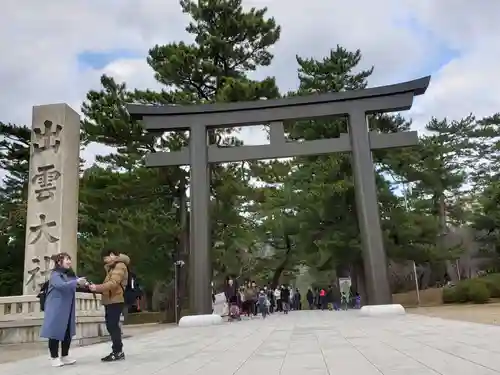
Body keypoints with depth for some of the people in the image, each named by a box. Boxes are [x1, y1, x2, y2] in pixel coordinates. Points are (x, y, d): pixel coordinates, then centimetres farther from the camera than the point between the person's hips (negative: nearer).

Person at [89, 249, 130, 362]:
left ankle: (118, 352, -6)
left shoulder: (120, 266, -10)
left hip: (116, 301, -10)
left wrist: (97, 288, -24)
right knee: (111, 326, 10)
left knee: (113, 326, -10)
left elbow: (113, 283, -21)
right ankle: (117, 351, 16)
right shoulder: (112, 267, 24)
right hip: (110, 300, 10)